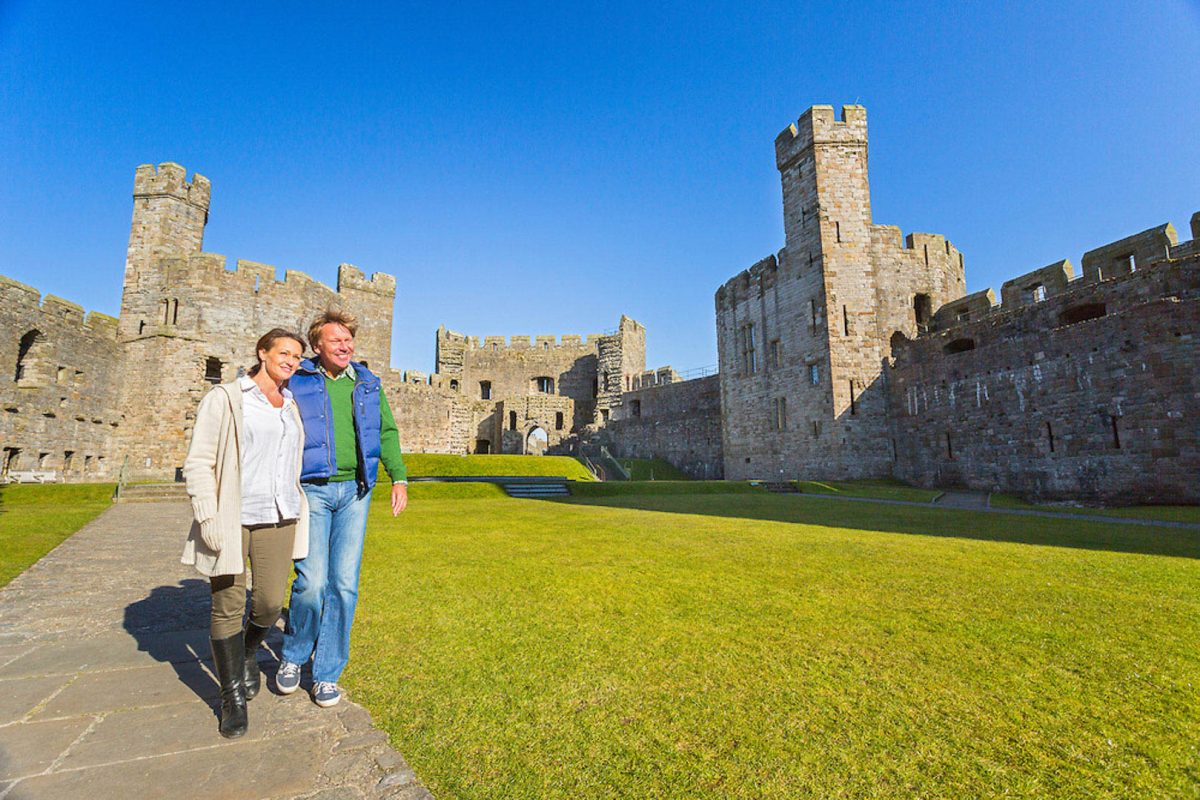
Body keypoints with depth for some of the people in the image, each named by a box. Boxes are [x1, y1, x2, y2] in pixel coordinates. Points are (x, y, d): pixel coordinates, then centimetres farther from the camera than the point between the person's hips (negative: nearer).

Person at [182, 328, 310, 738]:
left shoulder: (293, 407, 12)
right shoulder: (224, 399, -2)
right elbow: (198, 462, -5)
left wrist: (301, 515, 17)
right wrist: (209, 518, -13)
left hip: (279, 518, 4)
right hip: (232, 519, -4)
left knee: (270, 603, 5)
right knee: (228, 606, 5)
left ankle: (249, 654, 38)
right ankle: (232, 695, 23)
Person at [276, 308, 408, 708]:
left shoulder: (367, 384, 11)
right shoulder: (298, 382, 2)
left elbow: (387, 432, 14)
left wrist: (399, 478, 5)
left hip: (354, 492, 3)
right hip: (312, 490, -2)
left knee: (345, 583, 3)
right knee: (312, 581, -7)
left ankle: (327, 673, 20)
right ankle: (293, 656, 23)